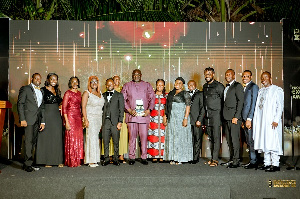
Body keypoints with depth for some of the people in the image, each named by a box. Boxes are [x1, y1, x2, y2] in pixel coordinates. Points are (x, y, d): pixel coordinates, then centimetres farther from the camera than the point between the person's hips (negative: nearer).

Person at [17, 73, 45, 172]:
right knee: (29, 141, -7)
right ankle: (28, 164, -2)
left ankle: (28, 163, 12)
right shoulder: (25, 89, 3)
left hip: (37, 120, 6)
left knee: (33, 141, 6)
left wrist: (43, 121, 10)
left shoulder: (41, 92, 20)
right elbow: (20, 104, -4)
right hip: (29, 119, -6)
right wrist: (22, 119, -13)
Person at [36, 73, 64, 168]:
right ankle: (46, 161, 7)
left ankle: (58, 160, 11)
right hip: (47, 116, -6)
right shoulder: (43, 90, -4)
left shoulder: (57, 90, 14)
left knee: (57, 137, 6)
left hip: (57, 116, 6)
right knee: (47, 137, 0)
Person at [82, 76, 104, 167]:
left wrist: (102, 120, 10)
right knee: (91, 138, -9)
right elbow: (83, 107, -6)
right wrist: (85, 119, -15)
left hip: (99, 118, 5)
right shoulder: (87, 93, -1)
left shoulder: (100, 93, 16)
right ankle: (91, 161, -5)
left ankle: (95, 159, 7)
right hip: (90, 118, -5)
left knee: (97, 138, 3)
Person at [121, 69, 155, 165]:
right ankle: (132, 157, 8)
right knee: (132, 136, 1)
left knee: (144, 136, -1)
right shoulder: (127, 86, 13)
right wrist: (130, 110, -7)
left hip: (144, 115, 0)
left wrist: (149, 110, -6)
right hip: (131, 115, 0)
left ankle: (144, 157, 6)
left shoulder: (147, 85, 14)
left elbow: (152, 98, 9)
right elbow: (123, 100, 6)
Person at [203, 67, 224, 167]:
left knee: (216, 137, -7)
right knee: (211, 137, 9)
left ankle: (215, 159, -6)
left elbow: (223, 99, -4)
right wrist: (205, 112, 16)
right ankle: (213, 157, 15)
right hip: (207, 115, 7)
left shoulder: (218, 86, -5)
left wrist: (219, 110, -3)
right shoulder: (205, 86, 16)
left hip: (215, 114, -7)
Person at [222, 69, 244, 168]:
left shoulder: (237, 86, -4)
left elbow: (240, 102, -11)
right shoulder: (226, 87, 20)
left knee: (234, 139, -7)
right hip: (226, 117, 8)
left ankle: (236, 161, -1)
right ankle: (232, 159, 18)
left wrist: (236, 116, -16)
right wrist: (223, 115, 10)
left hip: (234, 117, -8)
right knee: (229, 139, 10)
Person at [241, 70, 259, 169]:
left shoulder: (254, 87, -7)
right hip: (245, 118, 8)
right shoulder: (245, 87, 19)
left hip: (250, 118, -8)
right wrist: (243, 120, 15)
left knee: (251, 140, -6)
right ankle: (252, 161, 15)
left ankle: (254, 162, 1)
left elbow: (253, 104, -13)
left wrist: (249, 119, -17)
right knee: (248, 141, 9)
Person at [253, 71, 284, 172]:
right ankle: (267, 163, 14)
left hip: (271, 121, -7)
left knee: (273, 142, -8)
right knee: (264, 142, 8)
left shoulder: (277, 90, -1)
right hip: (261, 121, 7)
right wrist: (256, 120, 11)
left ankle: (275, 164, -3)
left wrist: (276, 120, -16)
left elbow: (280, 106, -8)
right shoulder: (261, 91, 19)